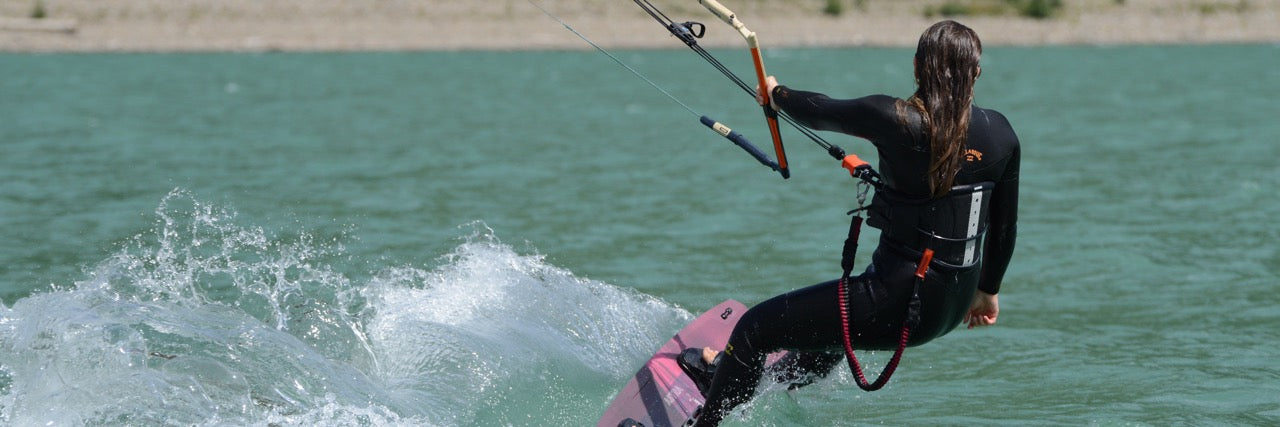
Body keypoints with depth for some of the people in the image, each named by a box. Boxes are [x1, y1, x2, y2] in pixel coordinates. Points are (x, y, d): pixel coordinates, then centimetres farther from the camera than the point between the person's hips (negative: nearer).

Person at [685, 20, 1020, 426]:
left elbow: (820, 113, -1)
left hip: (898, 302, -7)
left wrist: (777, 94, 22)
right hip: (954, 305, 7)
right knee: (842, 307, 39)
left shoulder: (893, 119, -19)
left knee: (754, 330, 9)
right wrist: (988, 290, 26)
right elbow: (1005, 226, 9)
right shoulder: (1000, 133, -4)